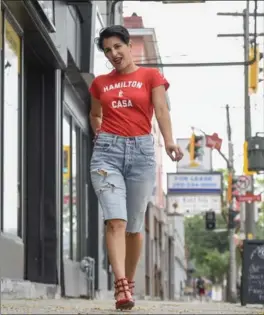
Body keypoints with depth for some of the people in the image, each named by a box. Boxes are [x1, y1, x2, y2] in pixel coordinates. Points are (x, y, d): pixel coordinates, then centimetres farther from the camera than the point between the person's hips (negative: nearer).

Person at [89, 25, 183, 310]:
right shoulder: (100, 83, 16)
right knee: (115, 219, -17)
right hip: (107, 151, 1)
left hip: (141, 150, -1)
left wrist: (169, 142, -22)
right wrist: (99, 135, 14)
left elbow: (161, 110, -6)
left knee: (134, 225, 5)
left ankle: (129, 282, 21)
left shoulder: (150, 76, 7)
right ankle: (121, 287, -28)